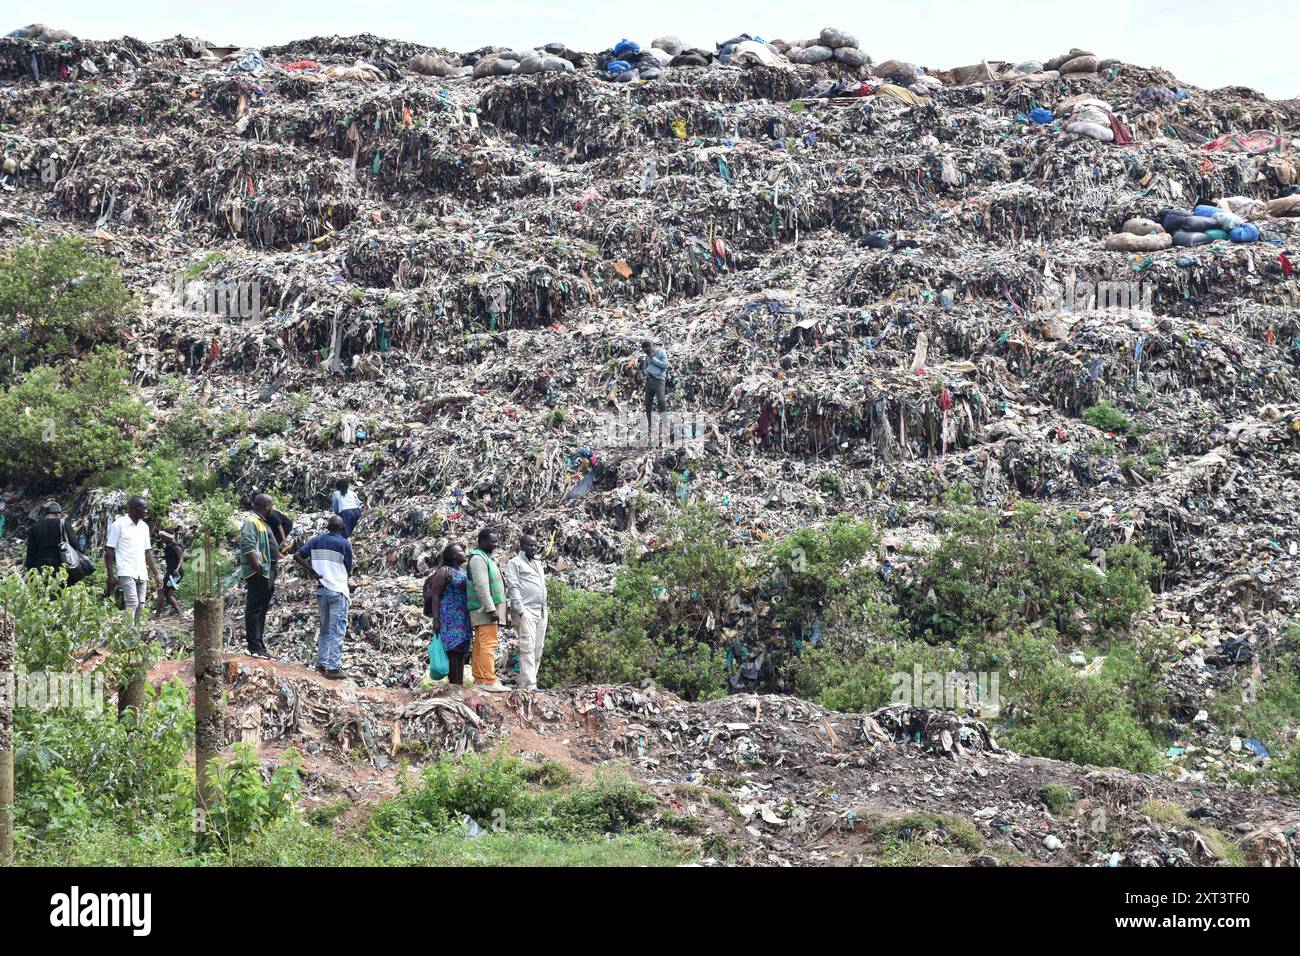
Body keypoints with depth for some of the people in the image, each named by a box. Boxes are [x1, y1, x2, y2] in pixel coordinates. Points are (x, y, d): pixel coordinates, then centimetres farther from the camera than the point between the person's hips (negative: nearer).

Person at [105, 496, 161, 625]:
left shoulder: (144, 526, 16)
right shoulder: (119, 525, -3)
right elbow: (109, 551, -4)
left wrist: (156, 574, 14)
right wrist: (110, 576, -11)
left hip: (141, 574, 7)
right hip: (126, 573, -7)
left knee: (140, 606, 2)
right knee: (132, 604, -19)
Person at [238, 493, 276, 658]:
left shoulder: (261, 522, 20)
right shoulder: (251, 521, -13)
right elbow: (248, 546, -23)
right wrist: (257, 566, -24)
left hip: (265, 573, 11)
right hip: (256, 574, -11)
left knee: (261, 609, 14)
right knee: (254, 609, -9)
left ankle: (259, 646, 21)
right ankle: (255, 647, -10)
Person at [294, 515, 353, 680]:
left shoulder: (316, 540, 6)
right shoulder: (344, 543, -8)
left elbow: (297, 556, 0)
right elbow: (349, 569, -3)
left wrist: (313, 572, 0)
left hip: (321, 590, 5)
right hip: (338, 590, -5)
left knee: (325, 629, 17)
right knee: (337, 631, -2)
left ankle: (321, 663, 19)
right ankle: (334, 668, -5)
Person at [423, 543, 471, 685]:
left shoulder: (465, 572, 18)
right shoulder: (445, 571, -2)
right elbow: (435, 595, -7)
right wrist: (435, 619, -15)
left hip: (464, 618, 7)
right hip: (449, 616, -7)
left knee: (461, 652, 3)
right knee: (452, 649, -12)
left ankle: (460, 684, 2)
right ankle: (453, 684, -14)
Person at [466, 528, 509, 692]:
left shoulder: (486, 558, 21)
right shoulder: (478, 559, -12)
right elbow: (481, 586, -20)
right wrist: (491, 609, -24)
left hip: (488, 609, 11)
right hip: (485, 609, -11)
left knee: (480, 646, 9)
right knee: (489, 644, -14)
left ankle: (479, 680, 9)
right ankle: (489, 681, -19)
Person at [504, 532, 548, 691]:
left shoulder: (537, 563, 24)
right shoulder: (515, 563, 0)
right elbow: (513, 587, -8)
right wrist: (520, 610, -17)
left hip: (541, 611, 8)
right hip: (525, 611, -8)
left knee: (538, 649, 4)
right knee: (528, 648, -15)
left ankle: (525, 682, 7)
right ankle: (529, 685, -21)